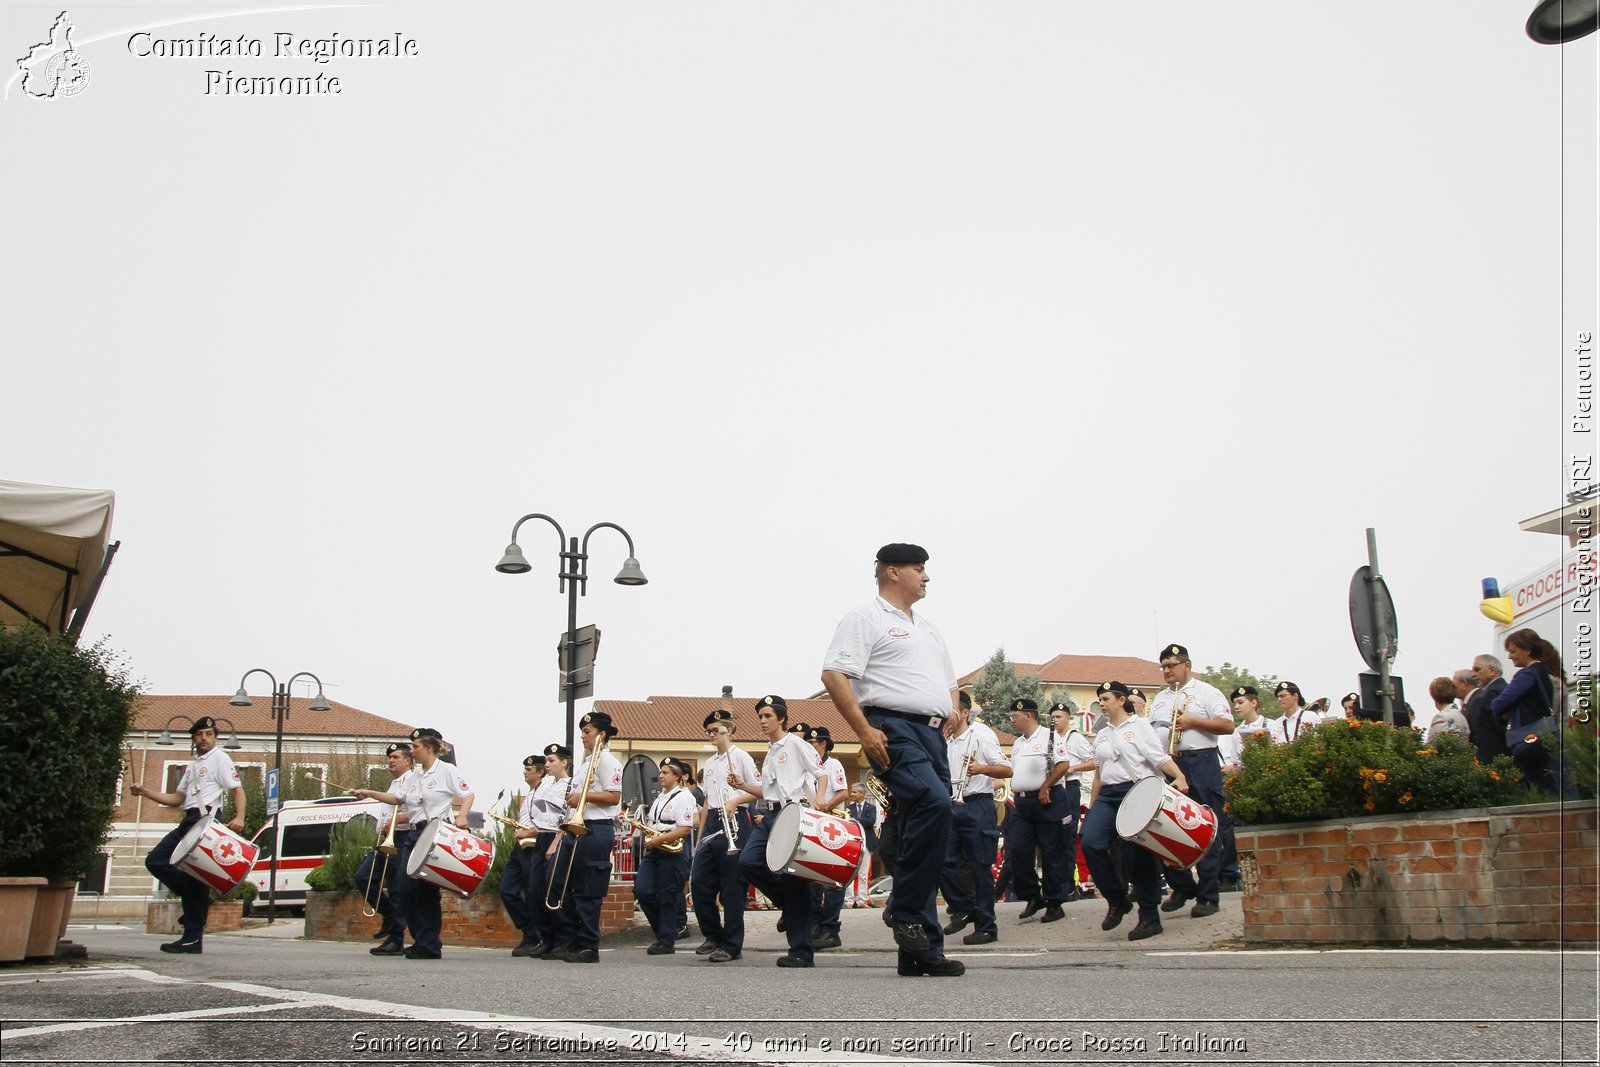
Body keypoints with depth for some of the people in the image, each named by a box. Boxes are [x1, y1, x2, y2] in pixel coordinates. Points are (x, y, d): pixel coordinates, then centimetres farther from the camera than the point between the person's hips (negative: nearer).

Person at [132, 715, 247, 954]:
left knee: (195, 874, -9)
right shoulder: (192, 765, 26)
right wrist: (144, 792, 19)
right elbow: (177, 799, 30)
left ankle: (194, 938, -6)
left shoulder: (220, 759, 0)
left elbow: (237, 790, -10)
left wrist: (239, 817, -28)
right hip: (188, 821, 9)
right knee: (155, 861, 4)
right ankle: (198, 899, 8)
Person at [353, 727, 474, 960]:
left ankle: (430, 946, -1)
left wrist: (461, 816, -21)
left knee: (427, 888, -8)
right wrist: (369, 793, 15)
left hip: (437, 834, -7)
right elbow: (398, 798, 24)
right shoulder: (414, 777, 19)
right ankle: (421, 941, 9)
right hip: (414, 835, 7)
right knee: (406, 886, 0)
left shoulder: (448, 771, -2)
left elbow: (468, 795, -4)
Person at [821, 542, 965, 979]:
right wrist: (864, 730, -18)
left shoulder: (928, 629, 28)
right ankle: (906, 913, -16)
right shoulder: (866, 619, 1)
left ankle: (921, 952, 6)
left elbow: (949, 685, 33)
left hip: (933, 734, 8)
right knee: (934, 804, -29)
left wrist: (954, 717, 14)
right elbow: (833, 674, -11)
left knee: (927, 821, 4)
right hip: (894, 730, -8)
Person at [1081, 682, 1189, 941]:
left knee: (1140, 855, -3)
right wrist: (1091, 806, 20)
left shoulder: (1139, 726, 1)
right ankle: (1117, 900, -1)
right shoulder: (1101, 735, 20)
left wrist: (1179, 776, -28)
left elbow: (1160, 758, -11)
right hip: (1108, 796, 6)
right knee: (1091, 842, -16)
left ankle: (1149, 917, 7)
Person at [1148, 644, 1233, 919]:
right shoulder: (1160, 699, 20)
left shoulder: (1205, 692, 2)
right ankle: (1182, 887, 17)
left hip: (1200, 765, -6)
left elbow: (1227, 725, -6)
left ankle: (1208, 896, 1)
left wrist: (1192, 722, -14)